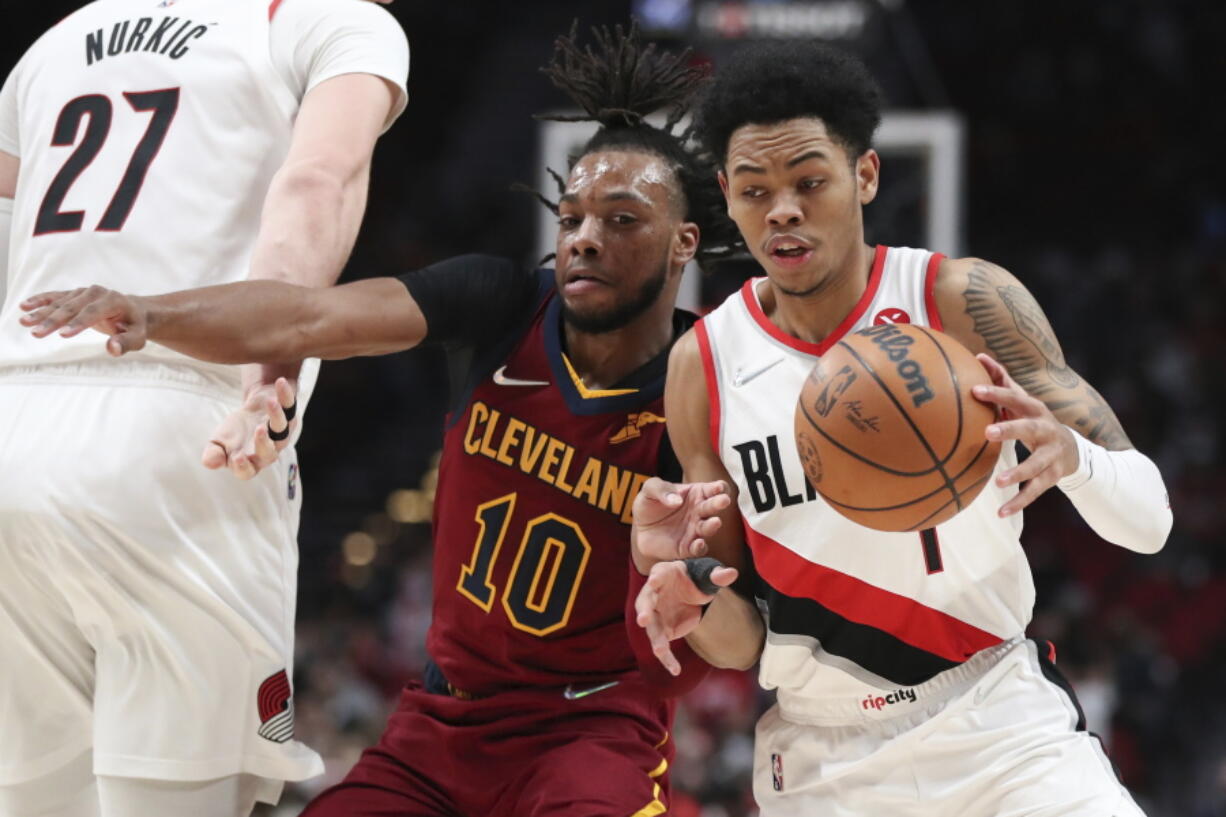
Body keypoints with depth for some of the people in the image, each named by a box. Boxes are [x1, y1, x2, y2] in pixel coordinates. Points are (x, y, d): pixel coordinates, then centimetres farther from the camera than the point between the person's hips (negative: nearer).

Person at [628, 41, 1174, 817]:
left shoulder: (963, 302, -9)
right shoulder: (704, 367, -2)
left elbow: (1150, 520, -11)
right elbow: (743, 645, 4)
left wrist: (1069, 456, -33)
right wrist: (694, 591, -18)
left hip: (999, 730, -2)